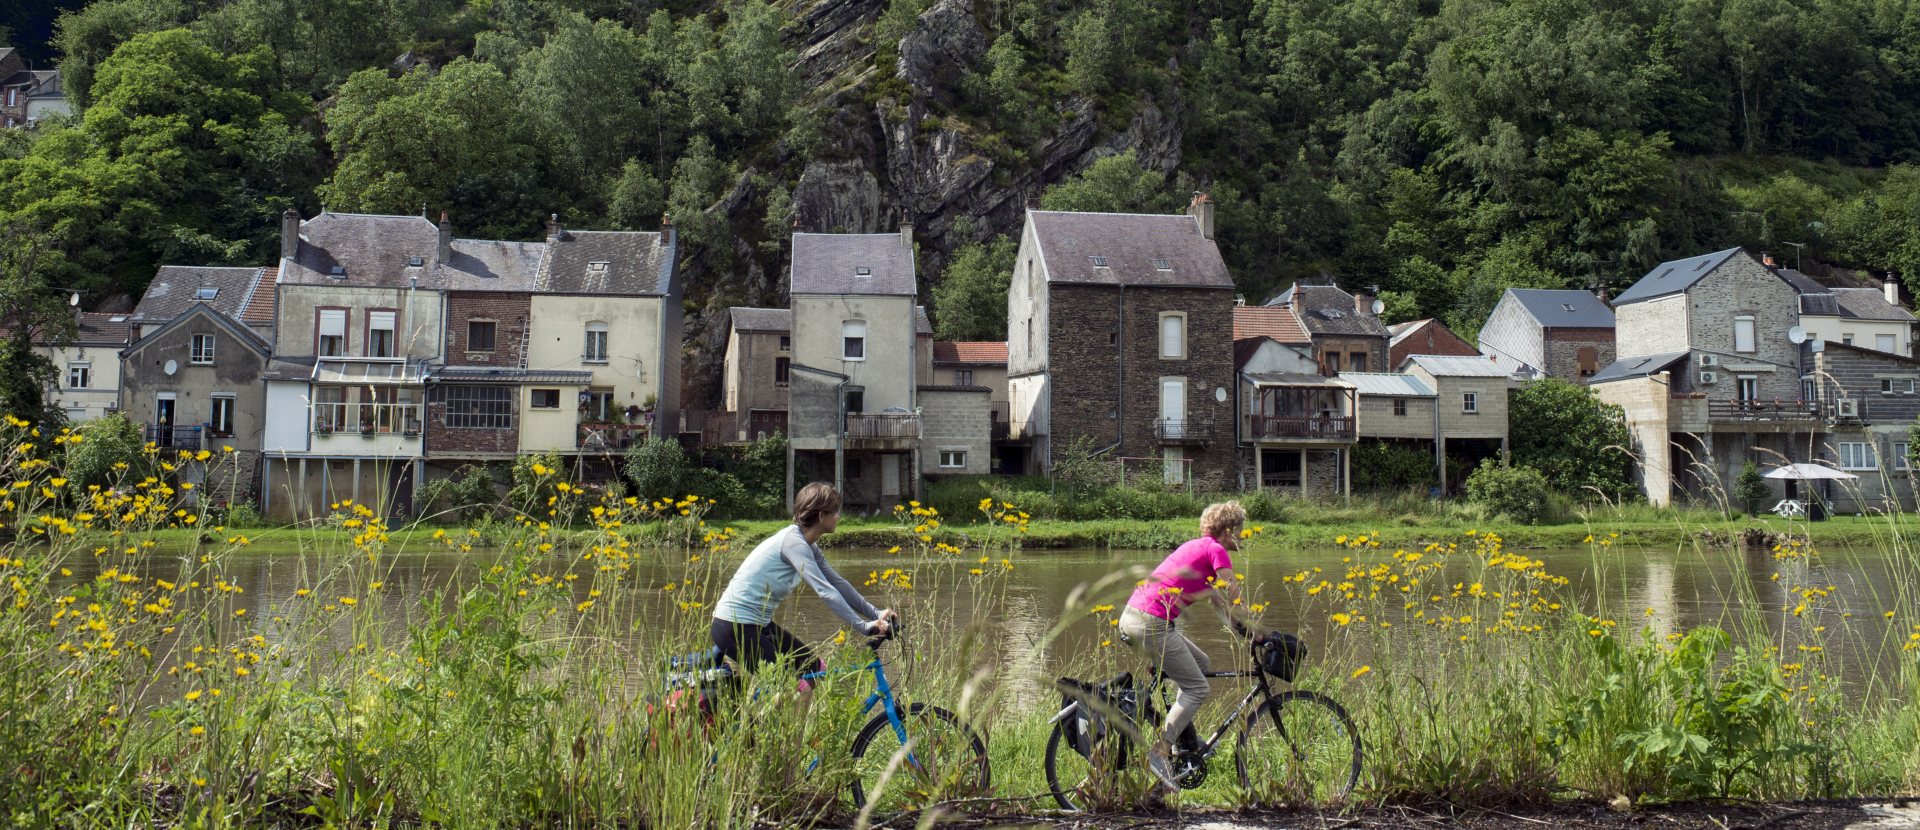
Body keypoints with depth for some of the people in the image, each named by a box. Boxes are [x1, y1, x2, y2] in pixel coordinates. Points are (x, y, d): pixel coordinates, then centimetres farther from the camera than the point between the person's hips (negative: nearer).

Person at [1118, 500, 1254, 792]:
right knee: (1197, 689, -3)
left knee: (1201, 663, 21)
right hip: (1152, 623, -9)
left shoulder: (1194, 546, 24)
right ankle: (1160, 752, -11)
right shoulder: (1216, 550, -4)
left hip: (1129, 617, 9)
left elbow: (1217, 598, 32)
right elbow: (1234, 600, -5)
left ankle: (1183, 738, 19)